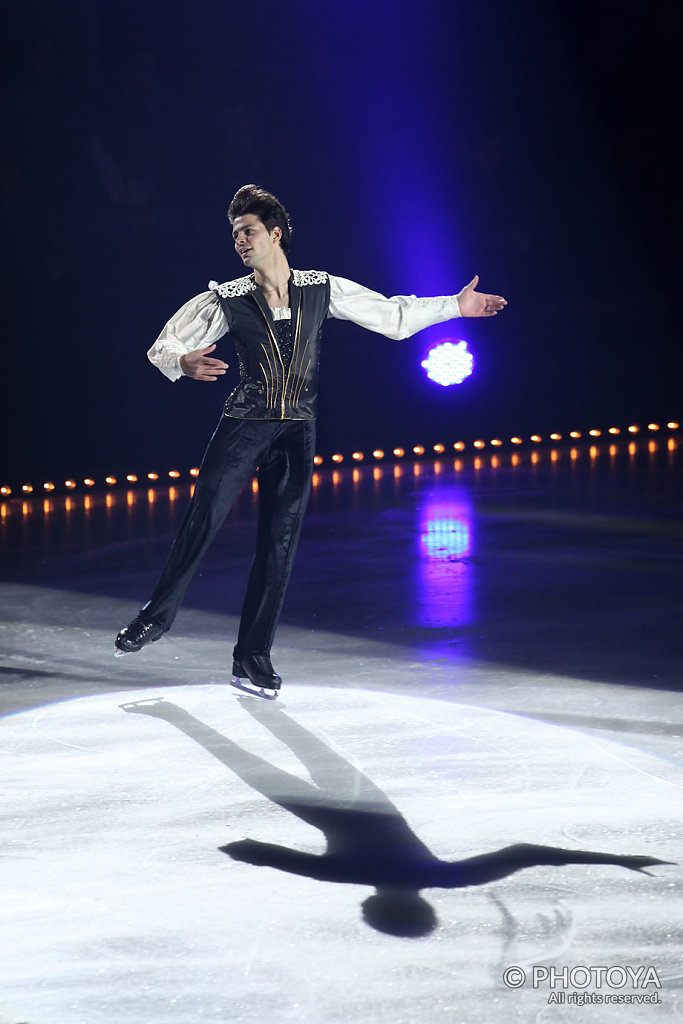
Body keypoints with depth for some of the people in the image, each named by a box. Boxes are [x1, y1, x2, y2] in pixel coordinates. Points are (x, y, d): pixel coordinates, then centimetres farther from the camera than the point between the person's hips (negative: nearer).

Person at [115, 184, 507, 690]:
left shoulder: (323, 290, 4)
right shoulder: (227, 300, -2)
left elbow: (393, 316, 12)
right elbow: (163, 346, -1)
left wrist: (456, 306, 9)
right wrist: (185, 363, -24)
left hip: (298, 433, 2)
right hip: (244, 426, -2)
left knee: (280, 542, 2)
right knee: (203, 520, -9)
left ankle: (253, 656, 10)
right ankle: (158, 615, 12)